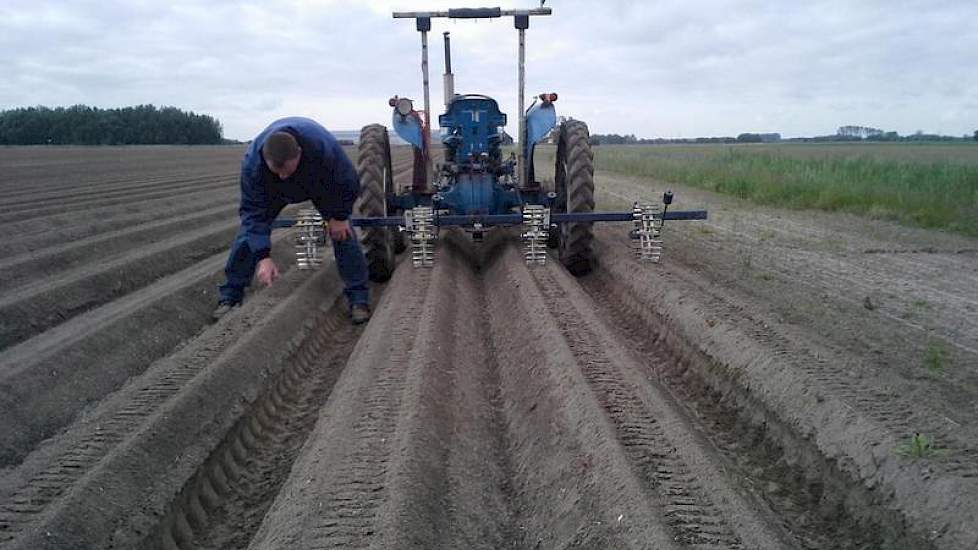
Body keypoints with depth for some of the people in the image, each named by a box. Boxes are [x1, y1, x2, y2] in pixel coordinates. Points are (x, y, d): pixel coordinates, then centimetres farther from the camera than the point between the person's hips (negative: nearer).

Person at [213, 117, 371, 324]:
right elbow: (254, 212, -33)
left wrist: (339, 217, -18)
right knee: (249, 230, -9)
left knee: (342, 231, -13)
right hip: (274, 190, 1)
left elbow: (348, 183, -25)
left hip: (321, 183, -1)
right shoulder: (252, 161, -39)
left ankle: (358, 297, -4)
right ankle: (230, 295, 4)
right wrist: (262, 257, -39)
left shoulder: (324, 146, -45)